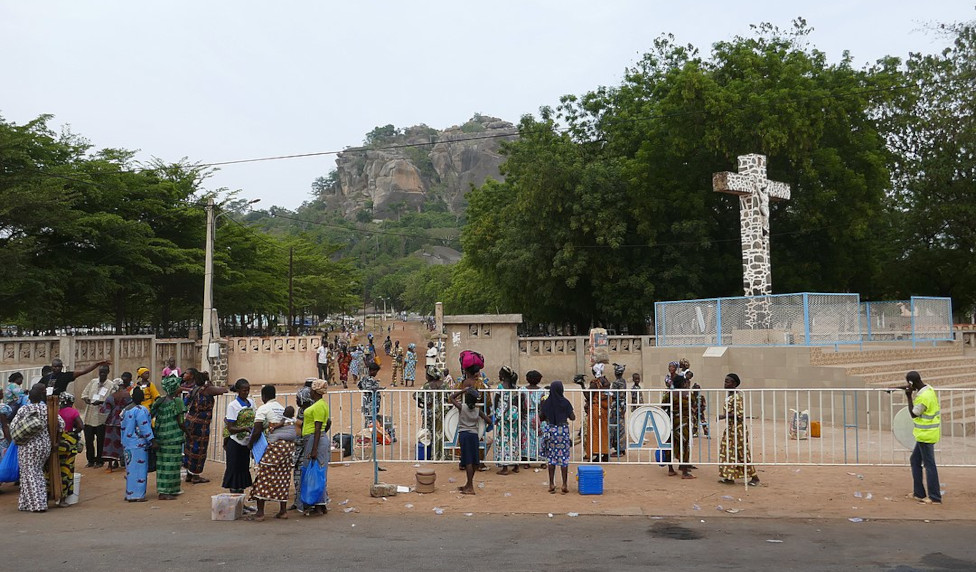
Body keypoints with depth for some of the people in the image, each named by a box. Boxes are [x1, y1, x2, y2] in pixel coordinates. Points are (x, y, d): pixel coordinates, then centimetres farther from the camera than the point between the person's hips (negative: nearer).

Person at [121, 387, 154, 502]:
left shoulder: (125, 409, 11)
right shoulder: (140, 410, -16)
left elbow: (123, 427, 17)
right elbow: (144, 427, -18)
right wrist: (152, 442, -13)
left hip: (127, 443, 9)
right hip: (139, 444, -9)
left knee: (130, 468, 15)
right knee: (139, 468, -3)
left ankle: (129, 494, 21)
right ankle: (136, 495, -1)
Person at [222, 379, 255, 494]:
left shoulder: (251, 402, 4)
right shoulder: (233, 405, -12)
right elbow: (230, 428, -15)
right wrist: (246, 428, -28)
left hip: (246, 442, 6)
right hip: (235, 442, -5)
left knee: (244, 469, 9)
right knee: (234, 470, -1)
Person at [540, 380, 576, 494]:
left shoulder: (546, 403, -3)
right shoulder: (565, 402, -8)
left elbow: (541, 418, 5)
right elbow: (572, 418, -4)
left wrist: (541, 406, 17)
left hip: (550, 430, 2)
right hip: (563, 431, -2)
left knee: (551, 457, 10)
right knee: (564, 458, 4)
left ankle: (551, 484, 11)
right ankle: (564, 485, 5)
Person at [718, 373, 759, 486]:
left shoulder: (737, 396, -18)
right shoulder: (729, 395, 9)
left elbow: (739, 413, -25)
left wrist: (723, 416, -24)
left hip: (738, 428, -9)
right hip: (730, 428, 9)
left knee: (742, 452, -1)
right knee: (727, 451, 9)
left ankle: (754, 477, 10)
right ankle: (729, 477, 15)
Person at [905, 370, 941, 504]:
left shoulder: (923, 397, -24)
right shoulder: (928, 389, 5)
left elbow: (913, 414, -14)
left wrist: (909, 397, -15)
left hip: (926, 434, -10)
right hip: (926, 434, 10)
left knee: (929, 464, -3)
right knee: (915, 460, 17)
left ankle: (935, 498, 2)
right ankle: (919, 493, 22)